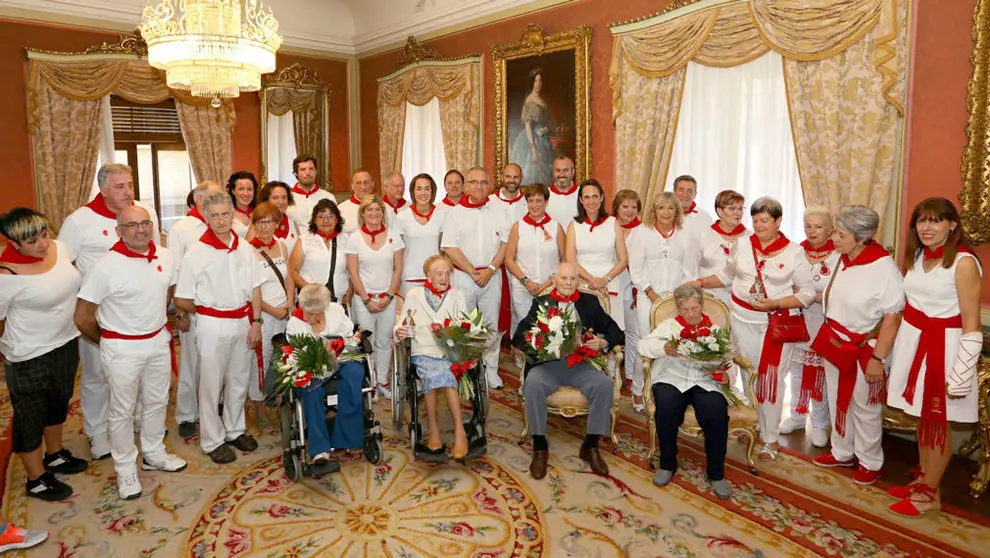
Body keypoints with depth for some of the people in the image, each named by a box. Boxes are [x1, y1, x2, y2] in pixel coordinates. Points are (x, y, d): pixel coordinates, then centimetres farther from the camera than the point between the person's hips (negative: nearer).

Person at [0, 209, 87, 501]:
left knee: (58, 403, 25)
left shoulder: (59, 247, -8)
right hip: (30, 356, -7)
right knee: (31, 416, 11)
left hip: (65, 342, 7)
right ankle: (36, 480, 29)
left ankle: (54, 455, 48)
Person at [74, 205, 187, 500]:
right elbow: (83, 318, -13)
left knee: (157, 402, 20)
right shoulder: (105, 266, -20)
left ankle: (154, 454, 39)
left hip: (159, 341, 5)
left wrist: (157, 324, 15)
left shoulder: (166, 257, -3)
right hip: (122, 349, -5)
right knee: (122, 410, 9)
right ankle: (125, 469, 26)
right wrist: (107, 342, 1)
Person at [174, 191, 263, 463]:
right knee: (212, 384, 7)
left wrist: (255, 321, -1)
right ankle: (212, 440, 22)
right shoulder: (196, 252, -10)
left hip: (243, 322, 4)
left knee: (239, 380, 16)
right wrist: (208, 311, 3)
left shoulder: (244, 248, 3)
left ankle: (235, 430, 34)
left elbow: (255, 288, 7)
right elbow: (181, 300, -8)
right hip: (213, 325, -4)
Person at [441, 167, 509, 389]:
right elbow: (449, 248, -5)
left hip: (491, 276, 2)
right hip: (463, 276, -2)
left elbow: (506, 243, 4)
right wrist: (473, 272, -10)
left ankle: (491, 370, 16)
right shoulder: (455, 213, 2)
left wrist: (490, 269, -9)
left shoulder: (497, 212, 9)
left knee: (491, 323, 6)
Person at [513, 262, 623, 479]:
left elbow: (615, 331, 13)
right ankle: (540, 448, -16)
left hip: (580, 364, 1)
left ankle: (590, 446, -10)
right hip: (548, 363, -1)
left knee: (604, 384, -27)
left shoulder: (590, 302, 19)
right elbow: (518, 336, 5)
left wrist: (602, 342, -10)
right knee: (533, 384, -32)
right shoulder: (540, 303, 15)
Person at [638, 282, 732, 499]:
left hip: (705, 381, 1)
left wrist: (726, 373, -15)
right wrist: (663, 347, -19)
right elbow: (643, 345, 2)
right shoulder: (669, 325, 15)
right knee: (666, 407, -32)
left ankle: (716, 473, -10)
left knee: (717, 412, -30)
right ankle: (667, 464, -8)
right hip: (672, 379, 0)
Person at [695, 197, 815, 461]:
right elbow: (726, 275, 18)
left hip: (776, 323, -3)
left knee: (771, 378, 0)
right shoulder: (743, 245, 4)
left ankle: (771, 438, 12)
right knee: (748, 374, 9)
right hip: (743, 320, 3)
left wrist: (775, 304, -17)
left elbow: (807, 293, -5)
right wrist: (701, 282, 6)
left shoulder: (794, 252, -5)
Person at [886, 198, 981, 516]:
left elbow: (972, 327, -17)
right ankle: (922, 480, 31)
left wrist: (960, 376, -18)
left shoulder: (964, 263, -16)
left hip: (944, 347, -6)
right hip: (913, 342, 6)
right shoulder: (918, 256, 6)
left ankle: (929, 493, 20)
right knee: (923, 417, 16)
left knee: (938, 423, 6)